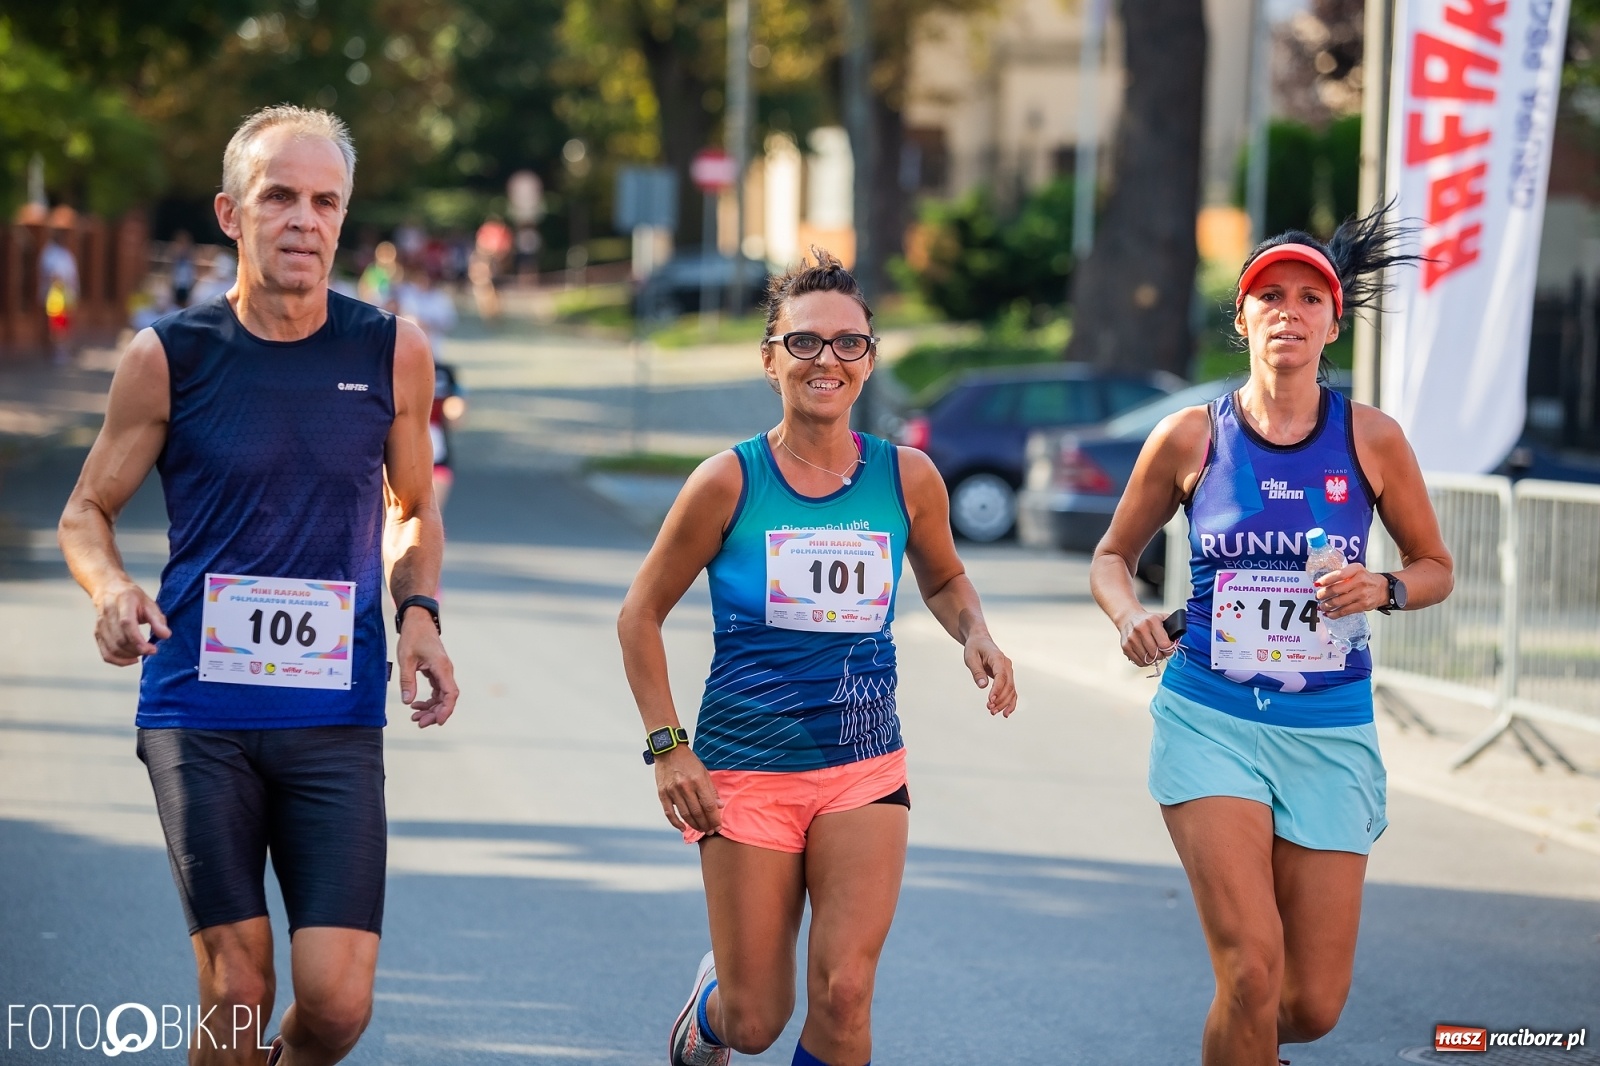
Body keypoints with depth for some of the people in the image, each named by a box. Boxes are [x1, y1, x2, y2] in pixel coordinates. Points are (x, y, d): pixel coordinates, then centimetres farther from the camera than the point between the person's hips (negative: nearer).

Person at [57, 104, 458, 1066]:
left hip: (336, 719, 1)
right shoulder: (171, 356, -1)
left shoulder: (393, 353, 4)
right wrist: (112, 591, -13)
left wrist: (419, 611, -1)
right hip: (199, 713, -1)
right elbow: (87, 513, 9)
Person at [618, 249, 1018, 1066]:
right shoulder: (729, 482, -7)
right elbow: (640, 615, 2)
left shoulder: (907, 478, 0)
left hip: (865, 769, 2)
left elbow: (944, 580, 20)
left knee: (843, 992, -15)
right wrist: (666, 747, -6)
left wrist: (973, 633, -2)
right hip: (746, 771, -2)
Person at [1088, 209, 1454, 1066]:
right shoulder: (1192, 438, -1)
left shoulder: (1371, 439, -1)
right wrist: (1128, 614, -10)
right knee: (1253, 970, -18)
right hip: (1211, 720, -2)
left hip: (1330, 732, 2)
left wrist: (1381, 590, -11)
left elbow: (1435, 567, 11)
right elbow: (1113, 554, 12)